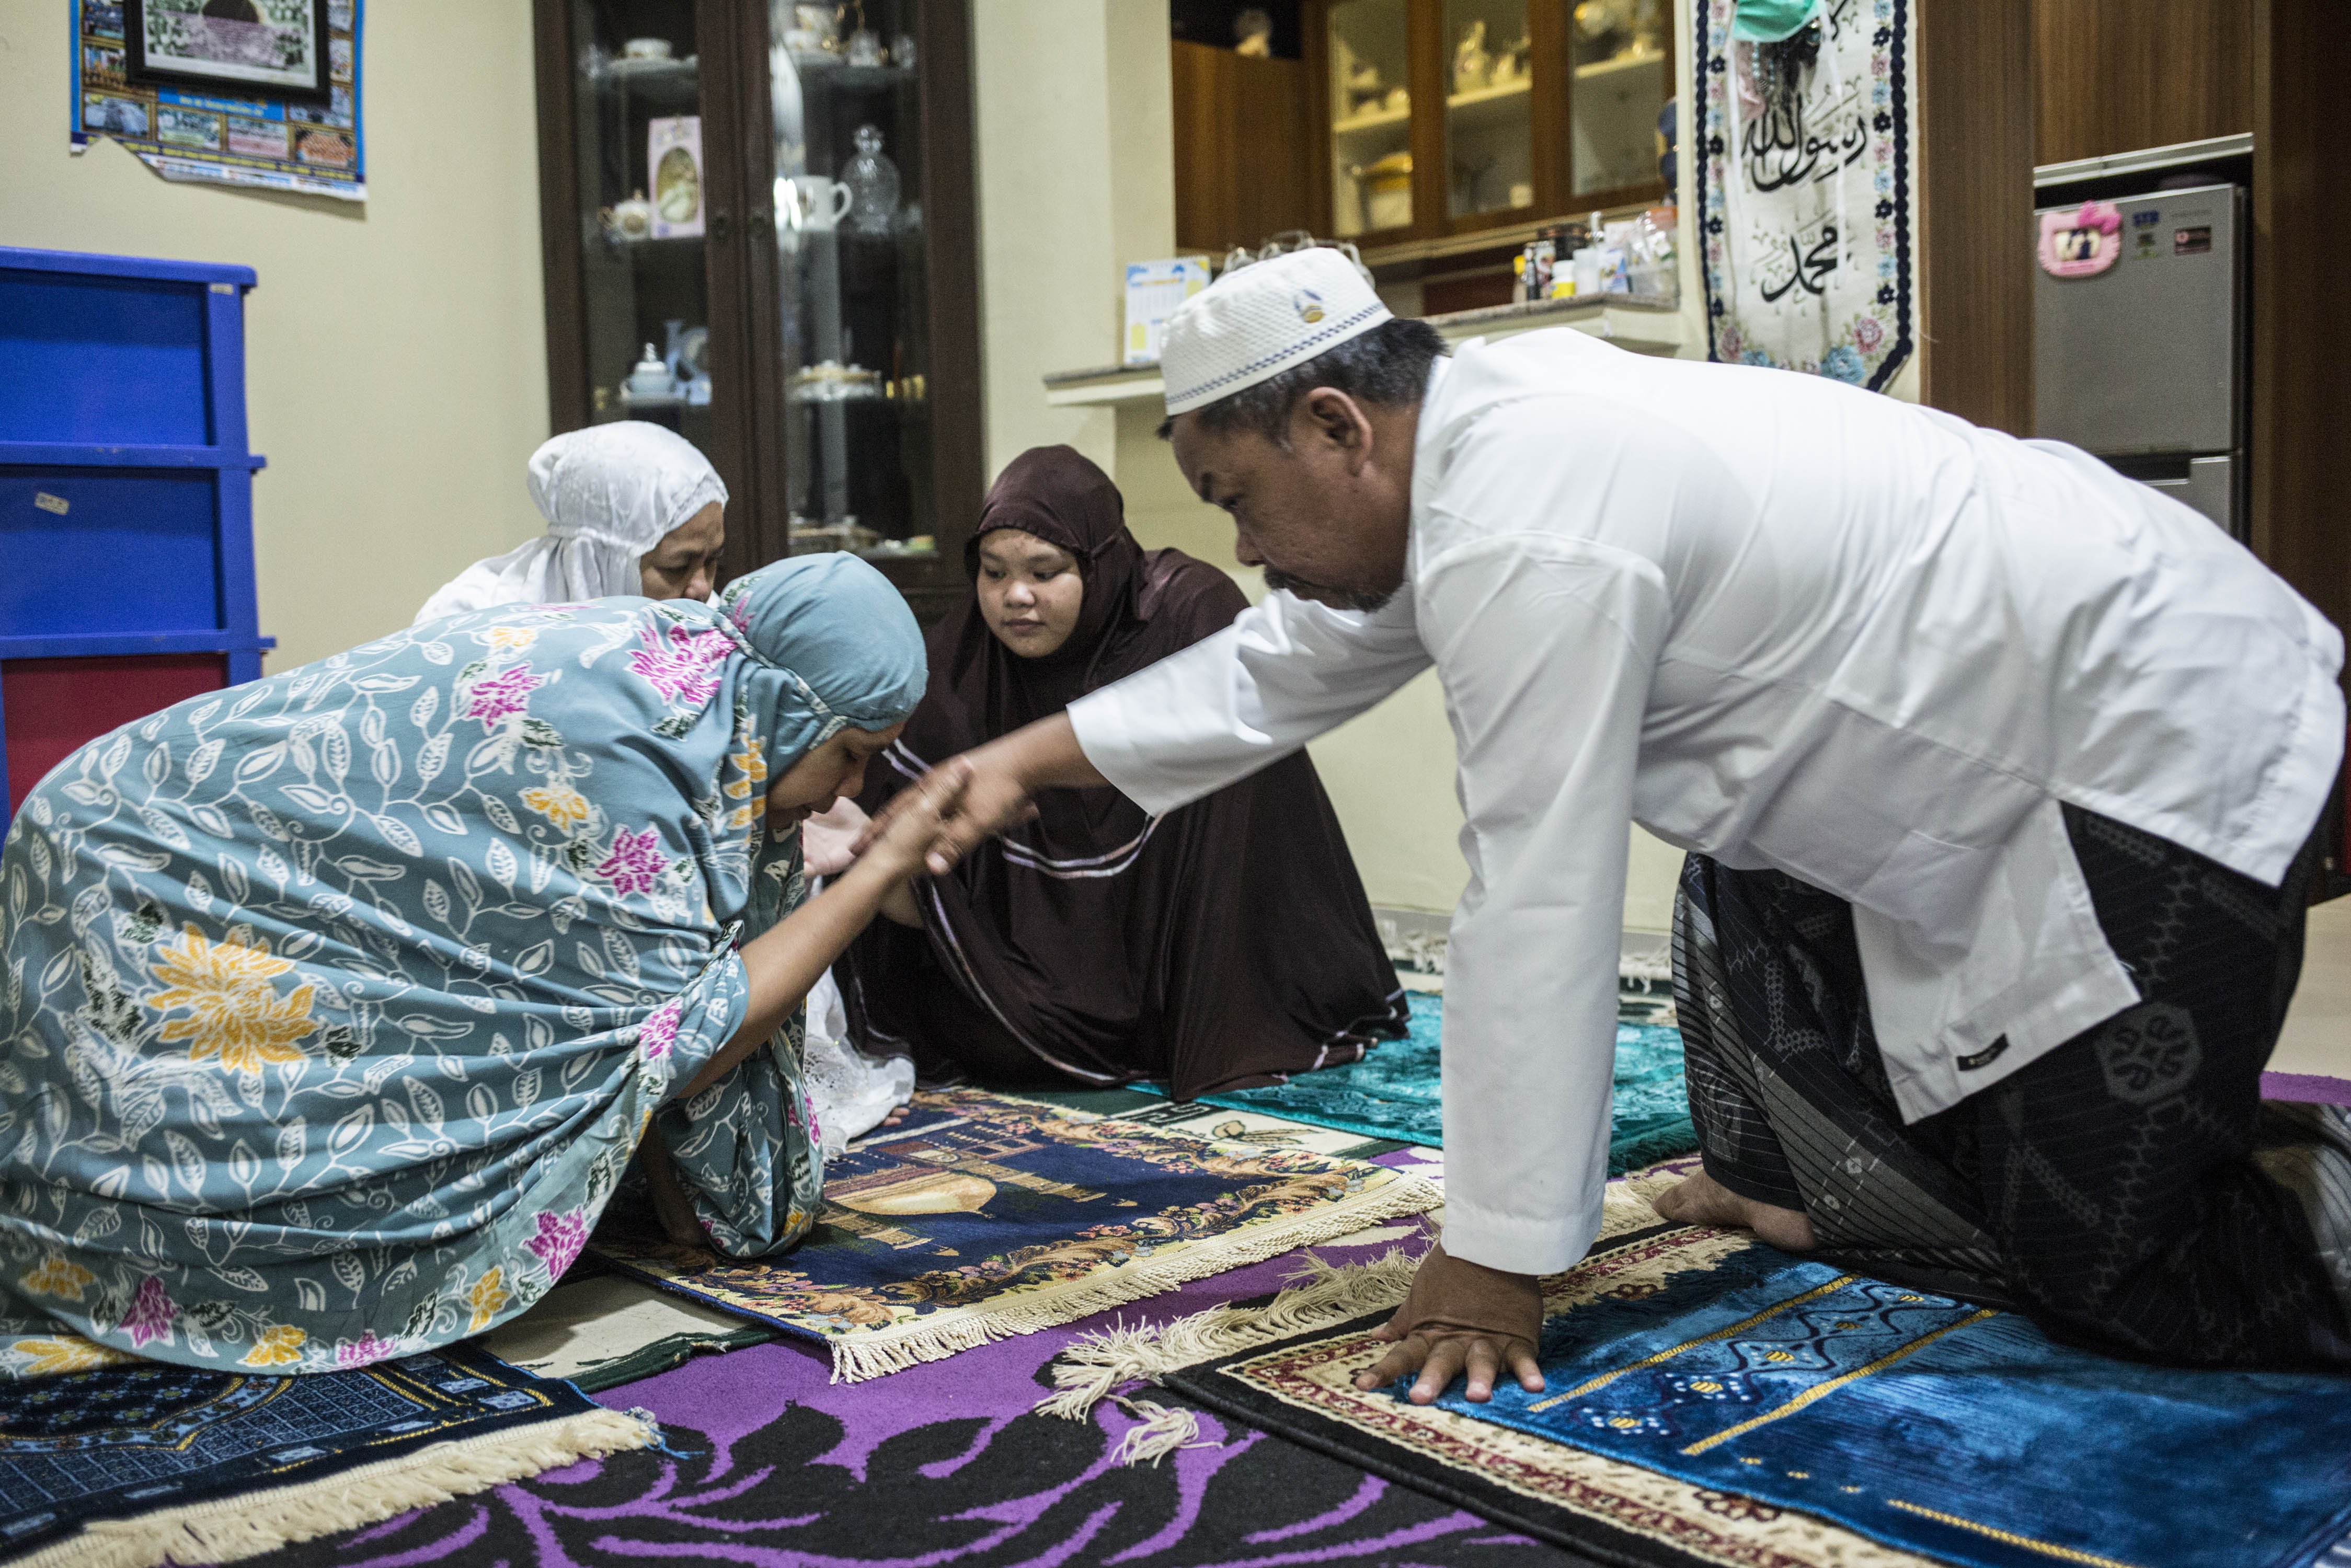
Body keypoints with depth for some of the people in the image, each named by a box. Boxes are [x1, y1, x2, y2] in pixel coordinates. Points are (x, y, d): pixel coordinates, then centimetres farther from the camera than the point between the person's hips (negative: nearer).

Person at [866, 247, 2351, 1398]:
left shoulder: (1523, 531, -27)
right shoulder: (1477, 433, 4)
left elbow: (1534, 913, -26)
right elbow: (1279, 670, 16)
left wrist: (1493, 1265, -17)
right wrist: (1027, 758, 16)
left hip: (2173, 754, -10)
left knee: (2098, 1271, -8)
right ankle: (1800, 1190, 26)